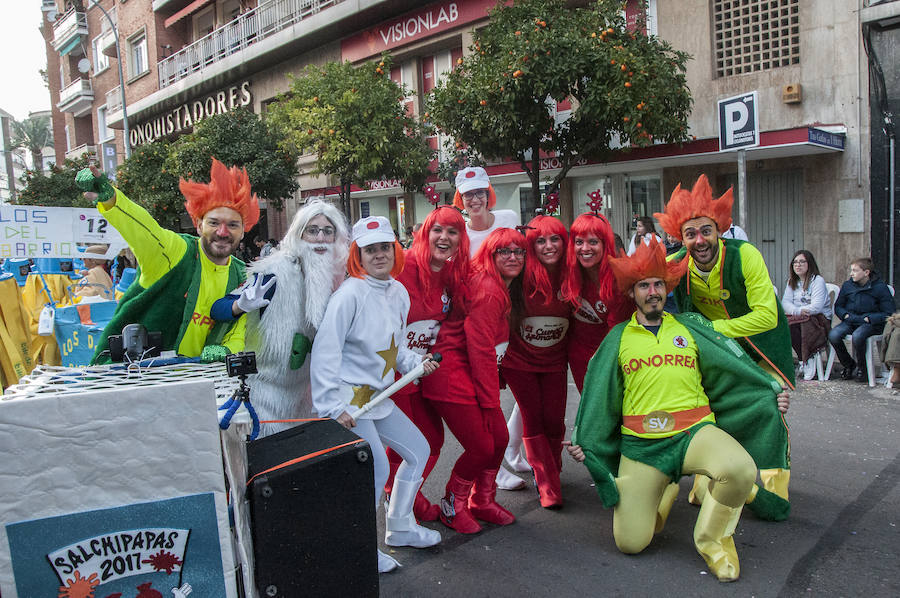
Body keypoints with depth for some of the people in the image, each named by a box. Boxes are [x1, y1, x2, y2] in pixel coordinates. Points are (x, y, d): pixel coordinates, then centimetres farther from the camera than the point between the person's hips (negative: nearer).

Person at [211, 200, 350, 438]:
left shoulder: (335, 276, -1)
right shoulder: (276, 272, -19)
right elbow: (217, 310, -21)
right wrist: (242, 305, -39)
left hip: (304, 389, 6)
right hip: (267, 388, -6)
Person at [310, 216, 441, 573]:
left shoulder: (399, 293, 6)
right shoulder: (350, 294, -18)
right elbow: (324, 351, -21)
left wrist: (414, 361, 1)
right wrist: (331, 406, -23)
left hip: (377, 396, 9)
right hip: (347, 398, -9)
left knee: (418, 450, 14)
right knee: (376, 469, -13)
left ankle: (399, 528, 32)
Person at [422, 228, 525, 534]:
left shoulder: (501, 289, 13)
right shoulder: (487, 290, -18)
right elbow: (481, 349, -19)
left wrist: (492, 396, 10)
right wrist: (490, 402, -14)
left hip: (474, 373, 9)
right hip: (452, 376, -9)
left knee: (500, 438, 8)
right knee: (481, 447, -5)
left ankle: (482, 502, 30)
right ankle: (452, 506, 19)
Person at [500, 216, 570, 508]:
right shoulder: (522, 276, -19)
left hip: (554, 361, 2)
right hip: (519, 360, -2)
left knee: (554, 420, 5)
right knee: (533, 420, 2)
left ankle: (552, 471, 31)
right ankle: (548, 486, 11)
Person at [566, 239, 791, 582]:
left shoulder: (690, 327, 12)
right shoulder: (618, 338, 10)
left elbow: (733, 365, 12)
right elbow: (598, 394, 11)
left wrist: (773, 390, 5)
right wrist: (581, 440, 8)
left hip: (694, 431, 1)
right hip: (640, 445, 0)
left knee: (741, 470, -33)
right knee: (630, 542, -4)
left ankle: (713, 538, -2)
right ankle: (660, 491, 29)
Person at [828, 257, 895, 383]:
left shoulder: (880, 287, -5)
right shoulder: (847, 285, 7)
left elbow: (888, 313, -5)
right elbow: (838, 306, 18)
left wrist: (868, 318, -15)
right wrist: (846, 315, -3)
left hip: (872, 324, -4)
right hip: (851, 321, 4)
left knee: (857, 336, -36)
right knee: (833, 335, -25)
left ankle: (862, 368, -7)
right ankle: (848, 365, 2)